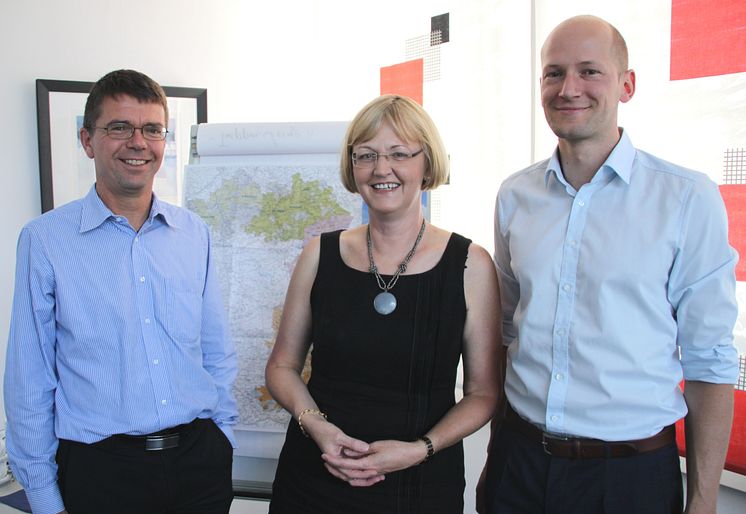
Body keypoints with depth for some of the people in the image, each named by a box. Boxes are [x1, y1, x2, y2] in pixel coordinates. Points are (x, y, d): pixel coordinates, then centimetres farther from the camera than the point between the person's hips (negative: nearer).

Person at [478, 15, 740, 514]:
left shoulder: (688, 198, -9)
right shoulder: (515, 195, 1)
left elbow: (709, 361, -6)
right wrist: (498, 452, 9)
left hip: (631, 472, -2)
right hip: (518, 460, 3)